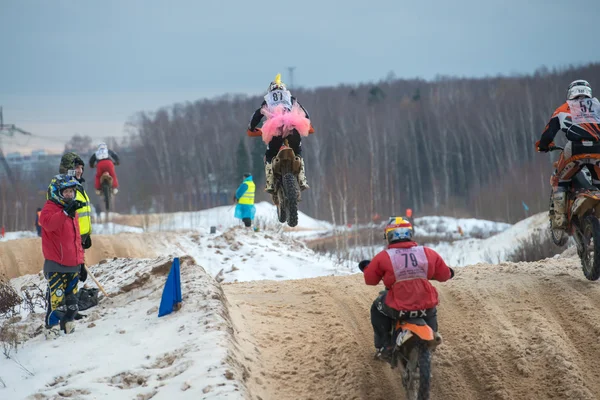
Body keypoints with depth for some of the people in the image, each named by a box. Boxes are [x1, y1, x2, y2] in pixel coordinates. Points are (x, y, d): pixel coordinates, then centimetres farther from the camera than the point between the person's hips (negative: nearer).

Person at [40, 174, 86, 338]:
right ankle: (52, 329, -8)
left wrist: (81, 262, 22)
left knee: (71, 300, 12)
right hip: (56, 265, -8)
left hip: (73, 265, 8)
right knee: (57, 299, -12)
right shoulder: (50, 208, -6)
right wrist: (66, 212, -41)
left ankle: (68, 326, 21)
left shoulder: (73, 211, 19)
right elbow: (49, 223, -30)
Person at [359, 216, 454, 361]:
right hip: (425, 306, 2)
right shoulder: (427, 253, -1)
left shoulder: (383, 257, -6)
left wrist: (367, 267, 28)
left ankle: (384, 347, 26)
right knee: (431, 311, 38)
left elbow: (370, 279, 5)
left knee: (377, 309, 30)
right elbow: (444, 275, 8)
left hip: (397, 309, -2)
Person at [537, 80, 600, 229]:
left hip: (575, 150, -1)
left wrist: (542, 146, 36)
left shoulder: (563, 109, 22)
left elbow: (548, 134, 17)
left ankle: (559, 218, 10)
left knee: (559, 181, 20)